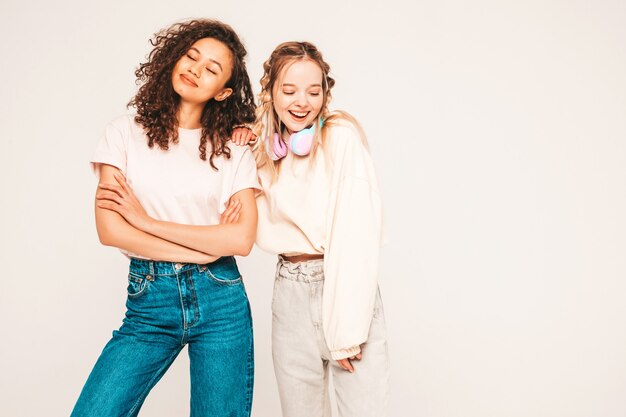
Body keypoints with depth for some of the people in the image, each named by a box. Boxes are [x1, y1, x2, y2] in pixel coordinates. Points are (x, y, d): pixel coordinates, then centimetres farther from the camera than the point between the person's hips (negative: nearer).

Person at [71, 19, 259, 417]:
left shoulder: (234, 151, 3)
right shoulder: (126, 133, 3)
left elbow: (241, 239, -9)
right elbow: (110, 230, -7)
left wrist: (147, 220, -9)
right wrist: (207, 246, -7)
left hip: (221, 300, 1)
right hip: (149, 301, 0)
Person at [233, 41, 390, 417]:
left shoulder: (341, 136, -10)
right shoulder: (268, 147, 9)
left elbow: (356, 236, -15)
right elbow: (263, 229, 9)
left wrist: (346, 330, -17)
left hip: (347, 291, -5)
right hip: (291, 292, 5)